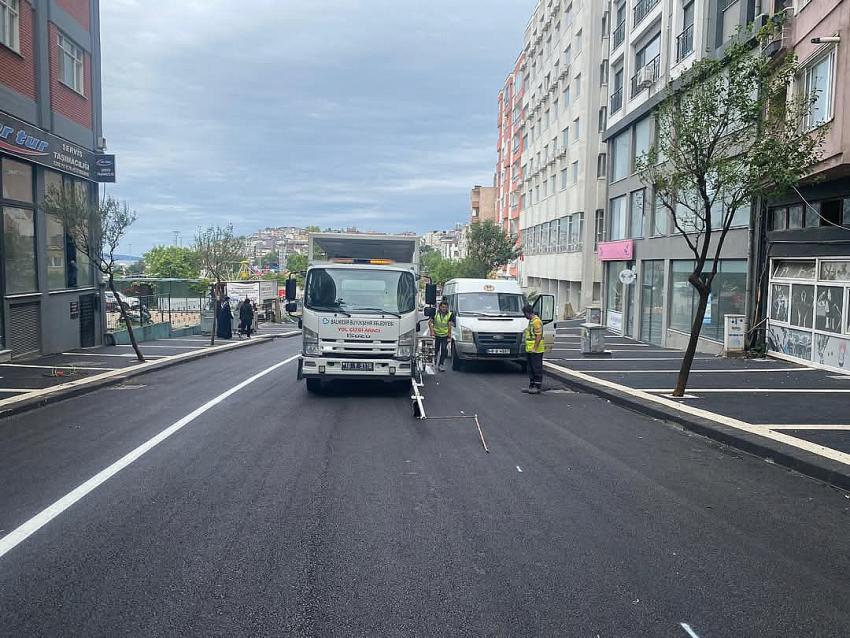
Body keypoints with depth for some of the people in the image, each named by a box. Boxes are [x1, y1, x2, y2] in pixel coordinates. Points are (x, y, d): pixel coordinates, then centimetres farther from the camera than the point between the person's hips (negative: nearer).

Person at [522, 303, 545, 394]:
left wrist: (534, 348, -21)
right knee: (531, 369, 14)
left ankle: (538, 387, 2)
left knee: (537, 368, -3)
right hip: (530, 350, 10)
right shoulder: (531, 321, 15)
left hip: (536, 351, -10)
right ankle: (531, 386, 21)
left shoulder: (536, 321, -16)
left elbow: (539, 336, -21)